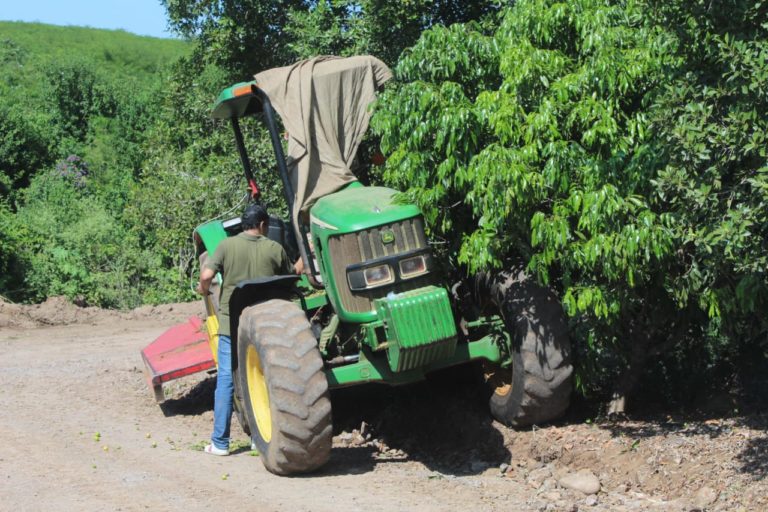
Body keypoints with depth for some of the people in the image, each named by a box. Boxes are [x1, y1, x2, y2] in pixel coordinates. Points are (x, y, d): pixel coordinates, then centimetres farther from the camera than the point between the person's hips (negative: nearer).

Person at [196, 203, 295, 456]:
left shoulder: (227, 245, -4)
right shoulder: (275, 249, -1)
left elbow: (206, 275, -14)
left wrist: (204, 290, 7)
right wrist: (301, 265, 31)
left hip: (231, 322, -1)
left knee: (225, 380, 4)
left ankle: (220, 442, 4)